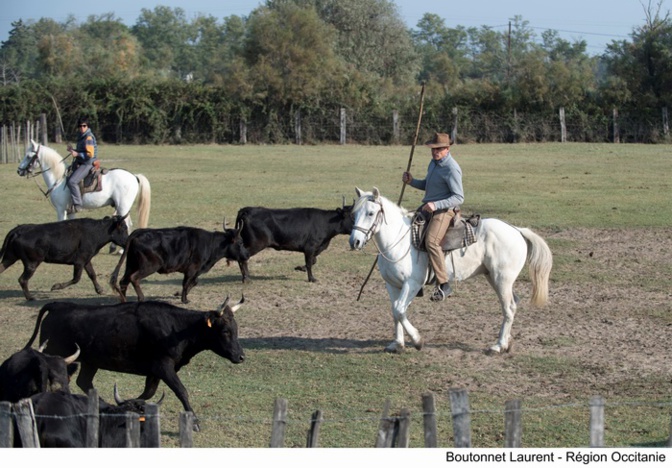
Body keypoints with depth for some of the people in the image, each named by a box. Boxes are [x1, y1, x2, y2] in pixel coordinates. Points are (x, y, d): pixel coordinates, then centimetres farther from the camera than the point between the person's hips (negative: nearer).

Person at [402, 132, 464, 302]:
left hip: (444, 210, -10)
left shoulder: (451, 169, -17)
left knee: (431, 242, -28)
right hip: (428, 207, 10)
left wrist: (436, 205, -32)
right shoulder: (434, 163, 12)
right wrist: (411, 181, 7)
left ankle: (443, 285, -28)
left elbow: (459, 197, -21)